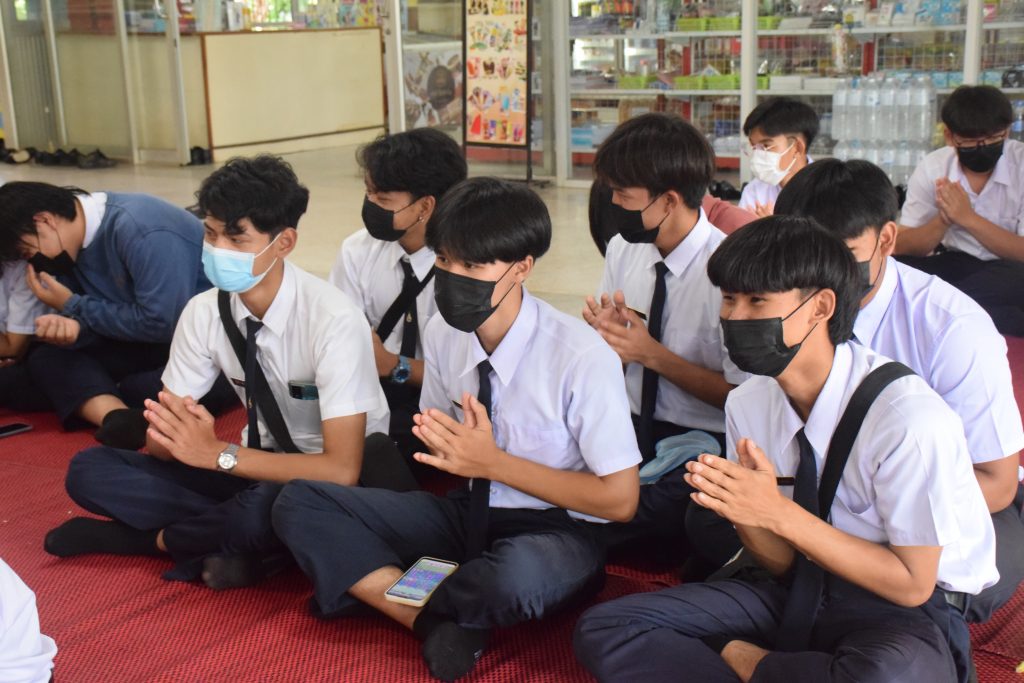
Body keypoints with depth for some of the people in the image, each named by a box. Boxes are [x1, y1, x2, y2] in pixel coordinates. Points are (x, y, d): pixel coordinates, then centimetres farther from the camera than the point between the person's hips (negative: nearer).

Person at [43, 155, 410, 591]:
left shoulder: (332, 319, -25)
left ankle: (158, 538, -9)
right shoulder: (204, 312, -8)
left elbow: (341, 470, -29)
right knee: (89, 471, -8)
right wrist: (166, 433, -28)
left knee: (267, 509, -39)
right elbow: (161, 445, -3)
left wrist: (218, 453, -30)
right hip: (259, 465, 5)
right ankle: (233, 545, -16)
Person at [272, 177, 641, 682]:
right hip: (469, 511, 6)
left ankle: (397, 596, -9)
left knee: (515, 579, -42)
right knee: (299, 503, -10)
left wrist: (494, 462, -20)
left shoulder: (580, 356, -21)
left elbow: (620, 498, -15)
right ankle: (436, 621, -20)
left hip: (553, 530, -5)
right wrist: (441, 443, -15)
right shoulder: (443, 332, -5)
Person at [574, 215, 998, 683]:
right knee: (602, 630, -10)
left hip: (907, 611, -4)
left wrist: (780, 514, -25)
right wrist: (744, 508, -21)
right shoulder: (747, 404, -5)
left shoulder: (909, 417, -23)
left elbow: (911, 584, -16)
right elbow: (781, 562, 2)